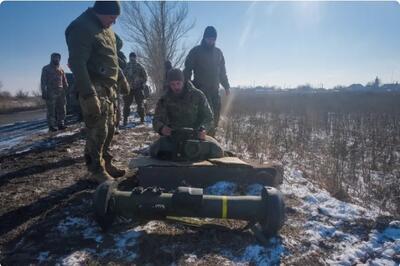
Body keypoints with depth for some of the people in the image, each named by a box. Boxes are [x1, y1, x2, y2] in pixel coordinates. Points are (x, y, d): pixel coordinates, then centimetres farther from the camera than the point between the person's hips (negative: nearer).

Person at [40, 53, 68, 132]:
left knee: (61, 109, 2)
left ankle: (60, 124, 8)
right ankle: (51, 126, -5)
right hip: (51, 92, -4)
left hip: (61, 92, 5)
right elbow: (43, 81, 0)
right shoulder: (46, 69, 7)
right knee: (51, 110, -7)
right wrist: (44, 92, -10)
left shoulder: (61, 69, 20)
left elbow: (64, 81, 18)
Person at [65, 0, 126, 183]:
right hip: (94, 89, -9)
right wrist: (88, 94, -27)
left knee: (109, 128, 13)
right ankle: (97, 170, 8)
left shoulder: (106, 28, 15)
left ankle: (106, 164, 26)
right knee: (97, 131, -5)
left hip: (109, 88, 9)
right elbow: (77, 64, -22)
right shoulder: (81, 28, -14)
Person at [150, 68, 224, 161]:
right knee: (155, 150, -28)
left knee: (217, 151, -25)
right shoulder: (165, 99, 1)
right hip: (173, 136, 1)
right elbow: (157, 120, -1)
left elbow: (208, 116, 1)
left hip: (196, 135, 0)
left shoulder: (198, 95, 0)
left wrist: (203, 129, -21)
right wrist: (161, 128, -27)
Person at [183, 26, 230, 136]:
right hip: (200, 89, -5)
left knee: (215, 115, 1)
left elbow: (222, 71, 22)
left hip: (214, 90, 5)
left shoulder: (218, 52, 17)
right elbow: (187, 69, 0)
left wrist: (226, 86, 16)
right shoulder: (196, 51, 2)